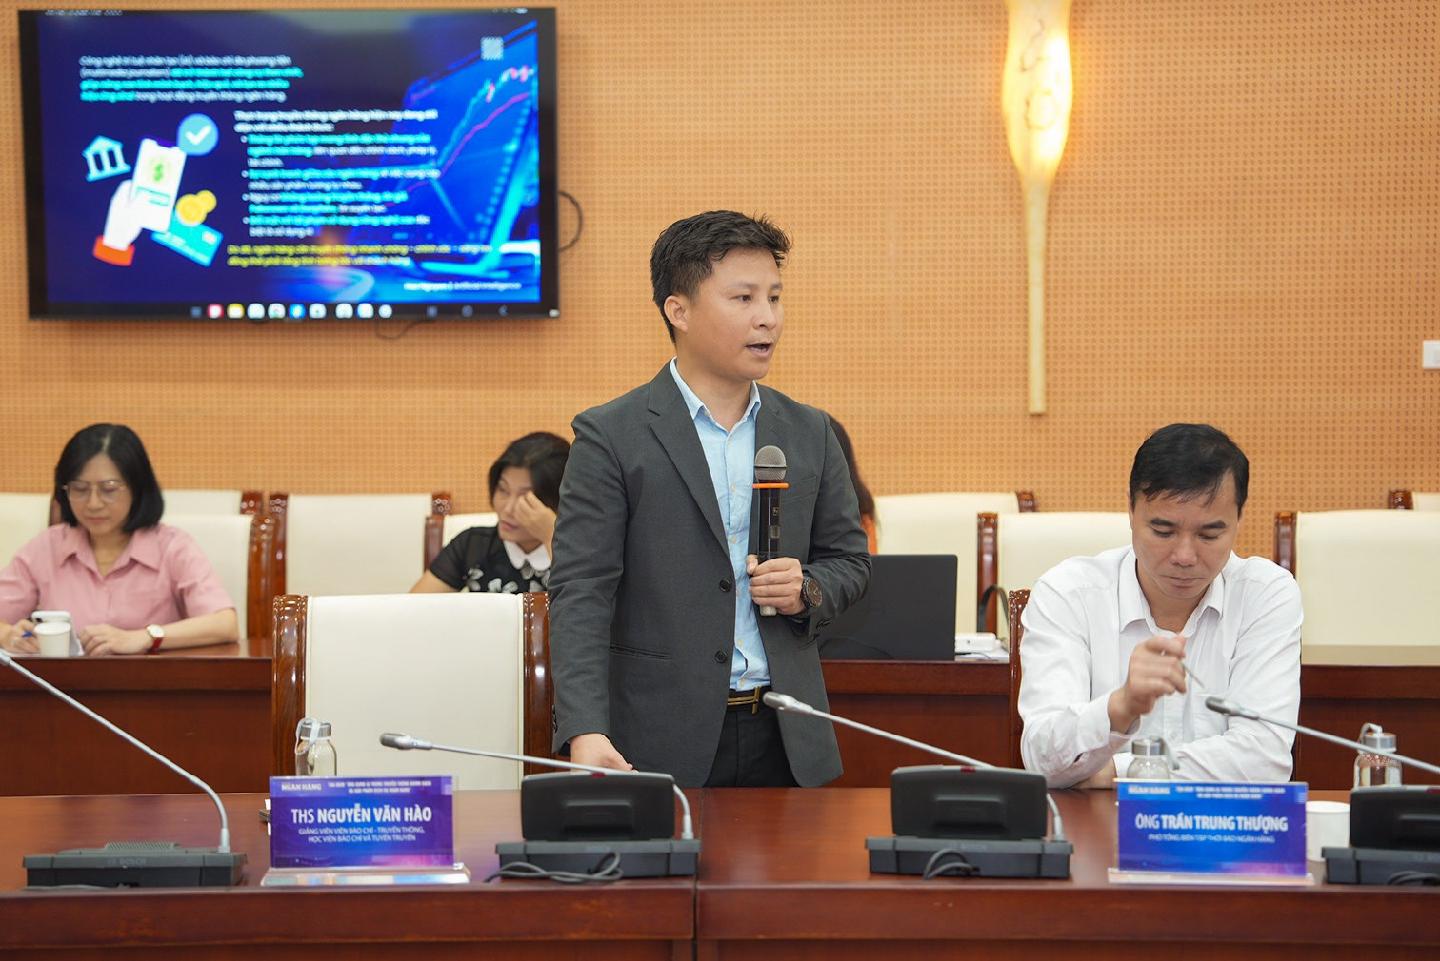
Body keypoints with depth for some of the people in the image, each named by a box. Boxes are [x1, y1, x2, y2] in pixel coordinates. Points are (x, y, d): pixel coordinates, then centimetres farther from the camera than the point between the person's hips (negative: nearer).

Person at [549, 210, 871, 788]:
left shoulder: (809, 433, 10)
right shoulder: (610, 437, -4)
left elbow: (849, 560, 19)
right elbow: (581, 592, -10)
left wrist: (807, 591, -5)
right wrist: (585, 733, -22)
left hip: (785, 739, 4)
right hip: (661, 742, -4)